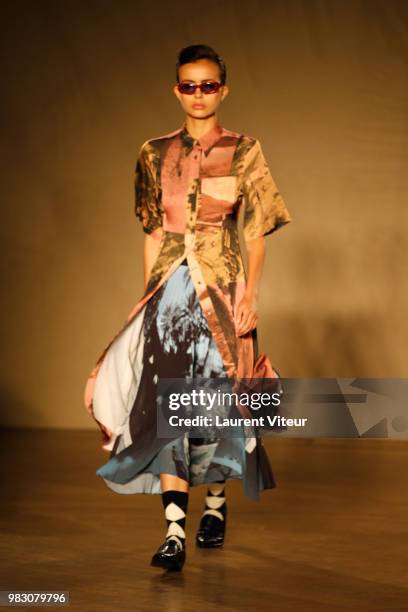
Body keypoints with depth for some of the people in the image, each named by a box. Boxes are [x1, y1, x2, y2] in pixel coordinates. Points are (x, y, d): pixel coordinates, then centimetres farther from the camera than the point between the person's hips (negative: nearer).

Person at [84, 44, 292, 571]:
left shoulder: (244, 153, 2)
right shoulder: (155, 154, 9)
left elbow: (257, 231, 0)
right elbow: (153, 231, 12)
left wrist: (249, 294, -8)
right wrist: (149, 294, 10)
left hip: (222, 286, -1)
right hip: (169, 289, 2)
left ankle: (216, 503, 28)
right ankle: (174, 531, -11)